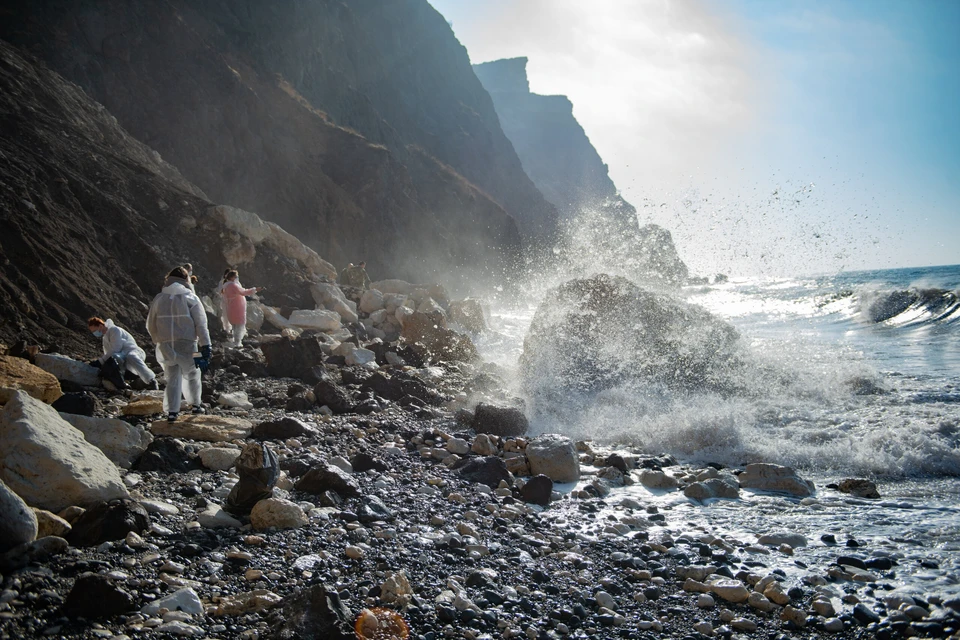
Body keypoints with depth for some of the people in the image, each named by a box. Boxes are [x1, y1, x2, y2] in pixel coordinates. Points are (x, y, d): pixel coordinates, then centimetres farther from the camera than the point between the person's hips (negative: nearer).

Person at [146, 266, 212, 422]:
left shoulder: (158, 299, 5)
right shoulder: (190, 297, -3)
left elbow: (150, 326, 12)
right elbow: (201, 324, -7)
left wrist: (159, 341, 28)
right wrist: (206, 348, -5)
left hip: (166, 346, 2)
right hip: (186, 345, -2)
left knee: (172, 378, 9)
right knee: (192, 375, 18)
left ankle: (172, 411, 0)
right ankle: (196, 404, 28)